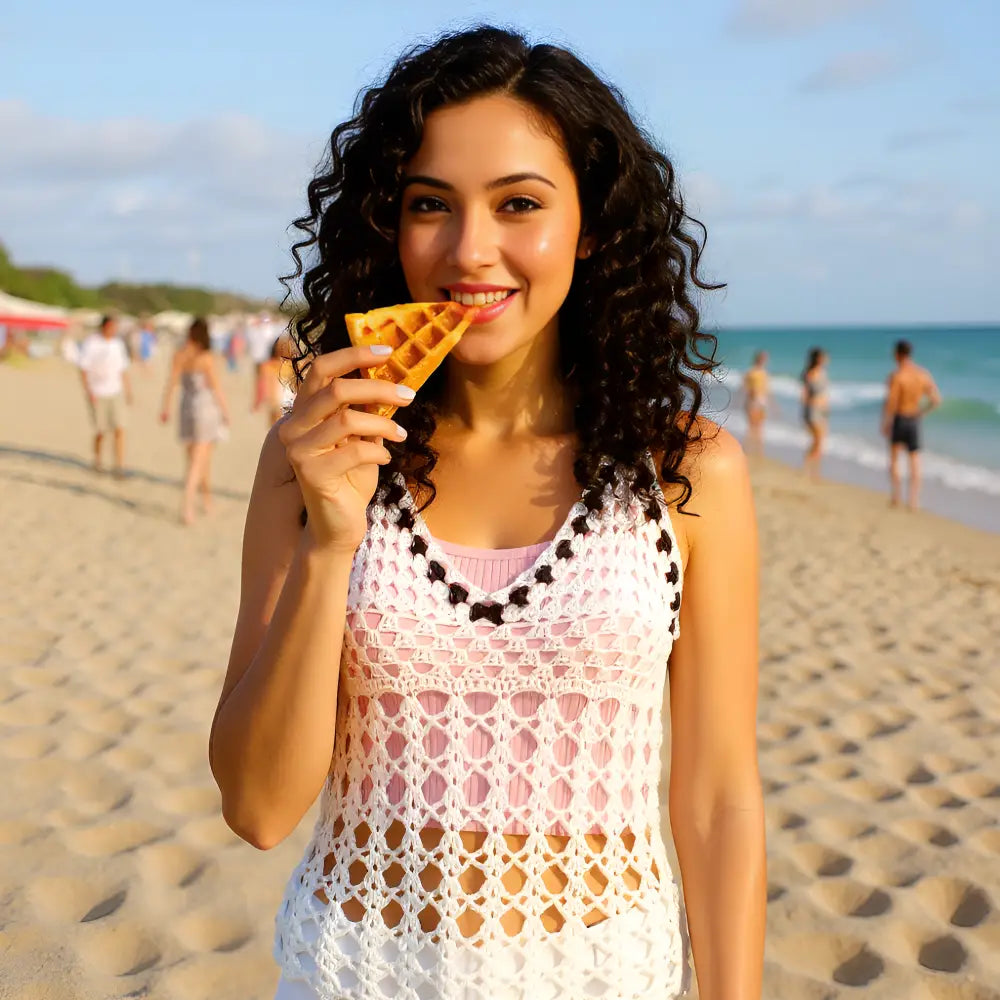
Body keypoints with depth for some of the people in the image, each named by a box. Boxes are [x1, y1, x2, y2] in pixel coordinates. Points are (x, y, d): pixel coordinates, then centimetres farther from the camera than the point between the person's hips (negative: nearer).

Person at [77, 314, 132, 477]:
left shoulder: (118, 343, 7)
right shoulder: (90, 343, -8)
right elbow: (83, 370, -8)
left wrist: (128, 391, 13)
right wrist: (89, 392, -16)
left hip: (116, 393, 3)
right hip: (98, 395, -3)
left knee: (119, 429, -9)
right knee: (101, 431, 3)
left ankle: (120, 467, -10)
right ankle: (97, 460, 28)